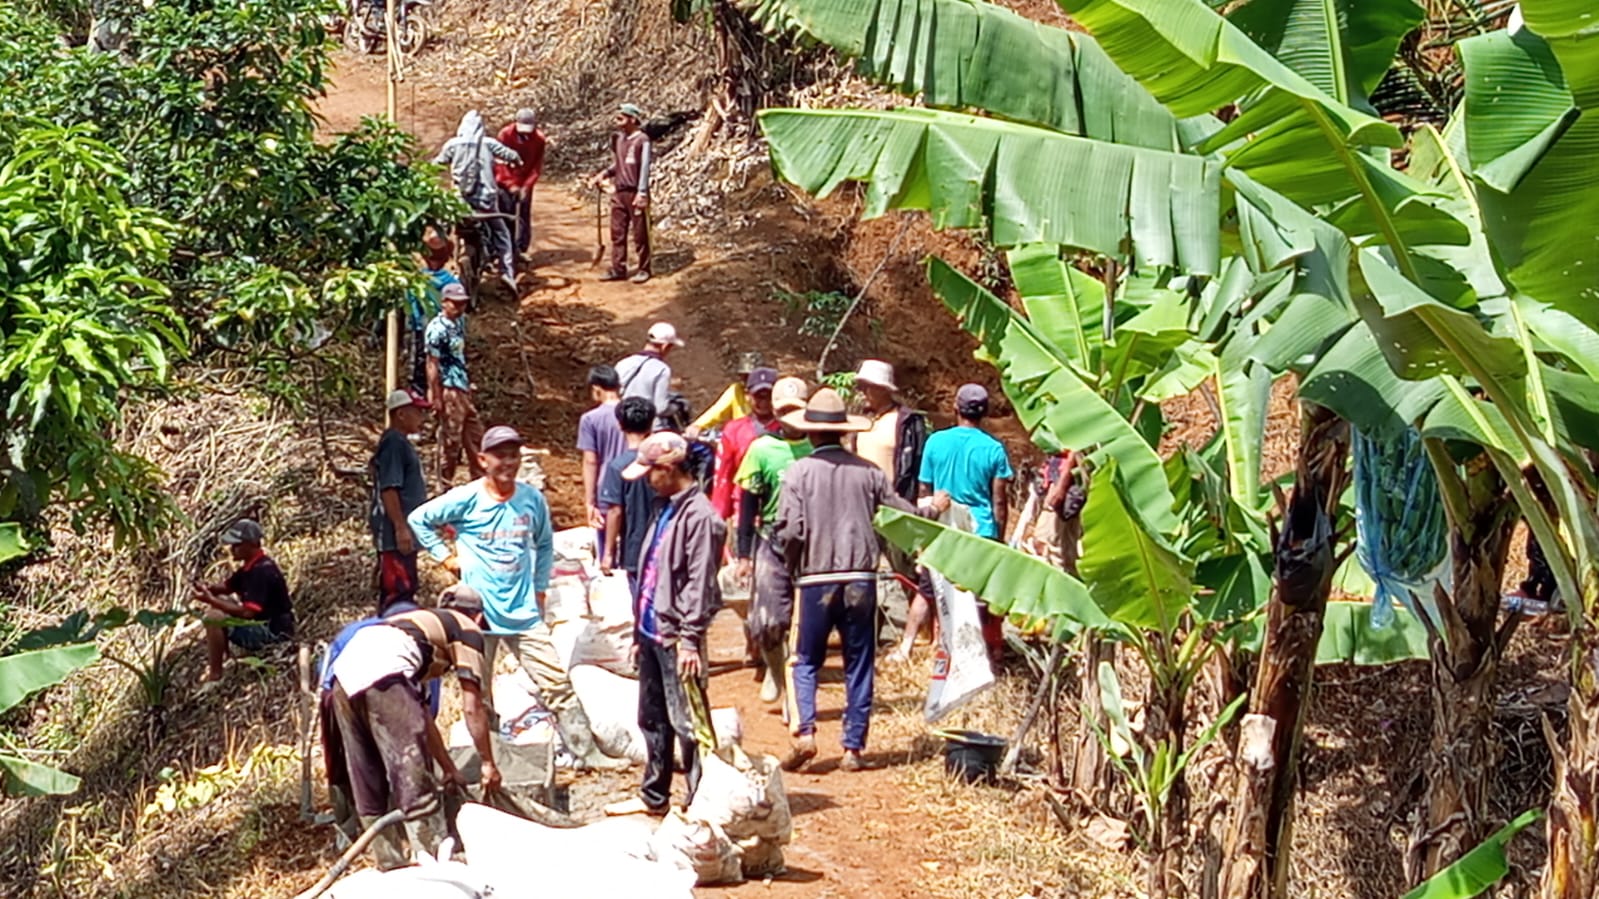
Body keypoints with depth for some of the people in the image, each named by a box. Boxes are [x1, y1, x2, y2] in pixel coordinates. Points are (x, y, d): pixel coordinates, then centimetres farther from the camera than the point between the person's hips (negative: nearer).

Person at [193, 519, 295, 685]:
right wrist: (208, 589, -5)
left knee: (214, 619, -22)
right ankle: (217, 660, 14)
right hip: (262, 623, 11)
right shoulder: (251, 565, 8)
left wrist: (211, 600, -28)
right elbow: (226, 587, 18)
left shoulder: (262, 571, -23)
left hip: (274, 632, -11)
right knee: (220, 605, 18)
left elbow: (247, 612, -30)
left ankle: (214, 677, -14)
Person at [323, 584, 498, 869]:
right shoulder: (468, 630, 20)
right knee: (416, 781, -5)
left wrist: (449, 768, 43)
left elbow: (421, 715, 39)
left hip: (342, 672, 8)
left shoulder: (424, 621, 39)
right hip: (383, 674, -8)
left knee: (369, 788, 15)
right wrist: (488, 764, 21)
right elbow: (471, 708, 11)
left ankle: (391, 866, 22)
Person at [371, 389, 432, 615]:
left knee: (406, 589, 15)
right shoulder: (393, 442, -14)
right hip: (395, 536, -11)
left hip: (405, 534, 11)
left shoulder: (402, 442, 17)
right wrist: (401, 527, -24)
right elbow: (388, 489, -21)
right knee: (398, 590, -12)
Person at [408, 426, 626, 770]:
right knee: (479, 693, 8)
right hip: (479, 613, -2)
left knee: (557, 683, -1)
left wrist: (540, 588, 12)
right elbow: (419, 519, 2)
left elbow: (544, 544, 18)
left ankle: (586, 752, 3)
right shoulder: (466, 500, -7)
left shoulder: (532, 499, 2)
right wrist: (445, 556, -2)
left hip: (524, 612, 2)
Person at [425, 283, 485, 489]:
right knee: (451, 439, 0)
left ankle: (480, 478, 28)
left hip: (463, 388, 9)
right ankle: (447, 486, 11)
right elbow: (432, 364, -18)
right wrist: (435, 396, -19)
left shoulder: (460, 321, 7)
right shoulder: (437, 329, -19)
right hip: (449, 390, -9)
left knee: (475, 433, 16)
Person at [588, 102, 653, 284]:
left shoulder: (642, 140, -11)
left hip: (635, 193, -7)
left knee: (640, 233, 2)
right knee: (617, 232, 9)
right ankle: (618, 269, 15)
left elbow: (645, 167, -13)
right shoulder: (617, 139, 8)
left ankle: (643, 269, 11)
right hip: (618, 192, 7)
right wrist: (603, 175, 2)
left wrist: (642, 193, -18)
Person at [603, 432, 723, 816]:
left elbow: (700, 582, -18)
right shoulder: (664, 509, 13)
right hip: (652, 631, 10)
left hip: (676, 636, -10)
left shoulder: (698, 515, -16)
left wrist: (690, 639, -20)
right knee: (652, 717, 18)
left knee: (688, 721, -4)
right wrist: (639, 631, 17)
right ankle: (654, 796, 29)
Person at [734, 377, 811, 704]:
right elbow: (748, 504, 4)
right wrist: (743, 554, 1)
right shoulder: (762, 449, 1)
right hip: (772, 543, -1)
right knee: (768, 619, -6)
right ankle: (774, 669, 24)